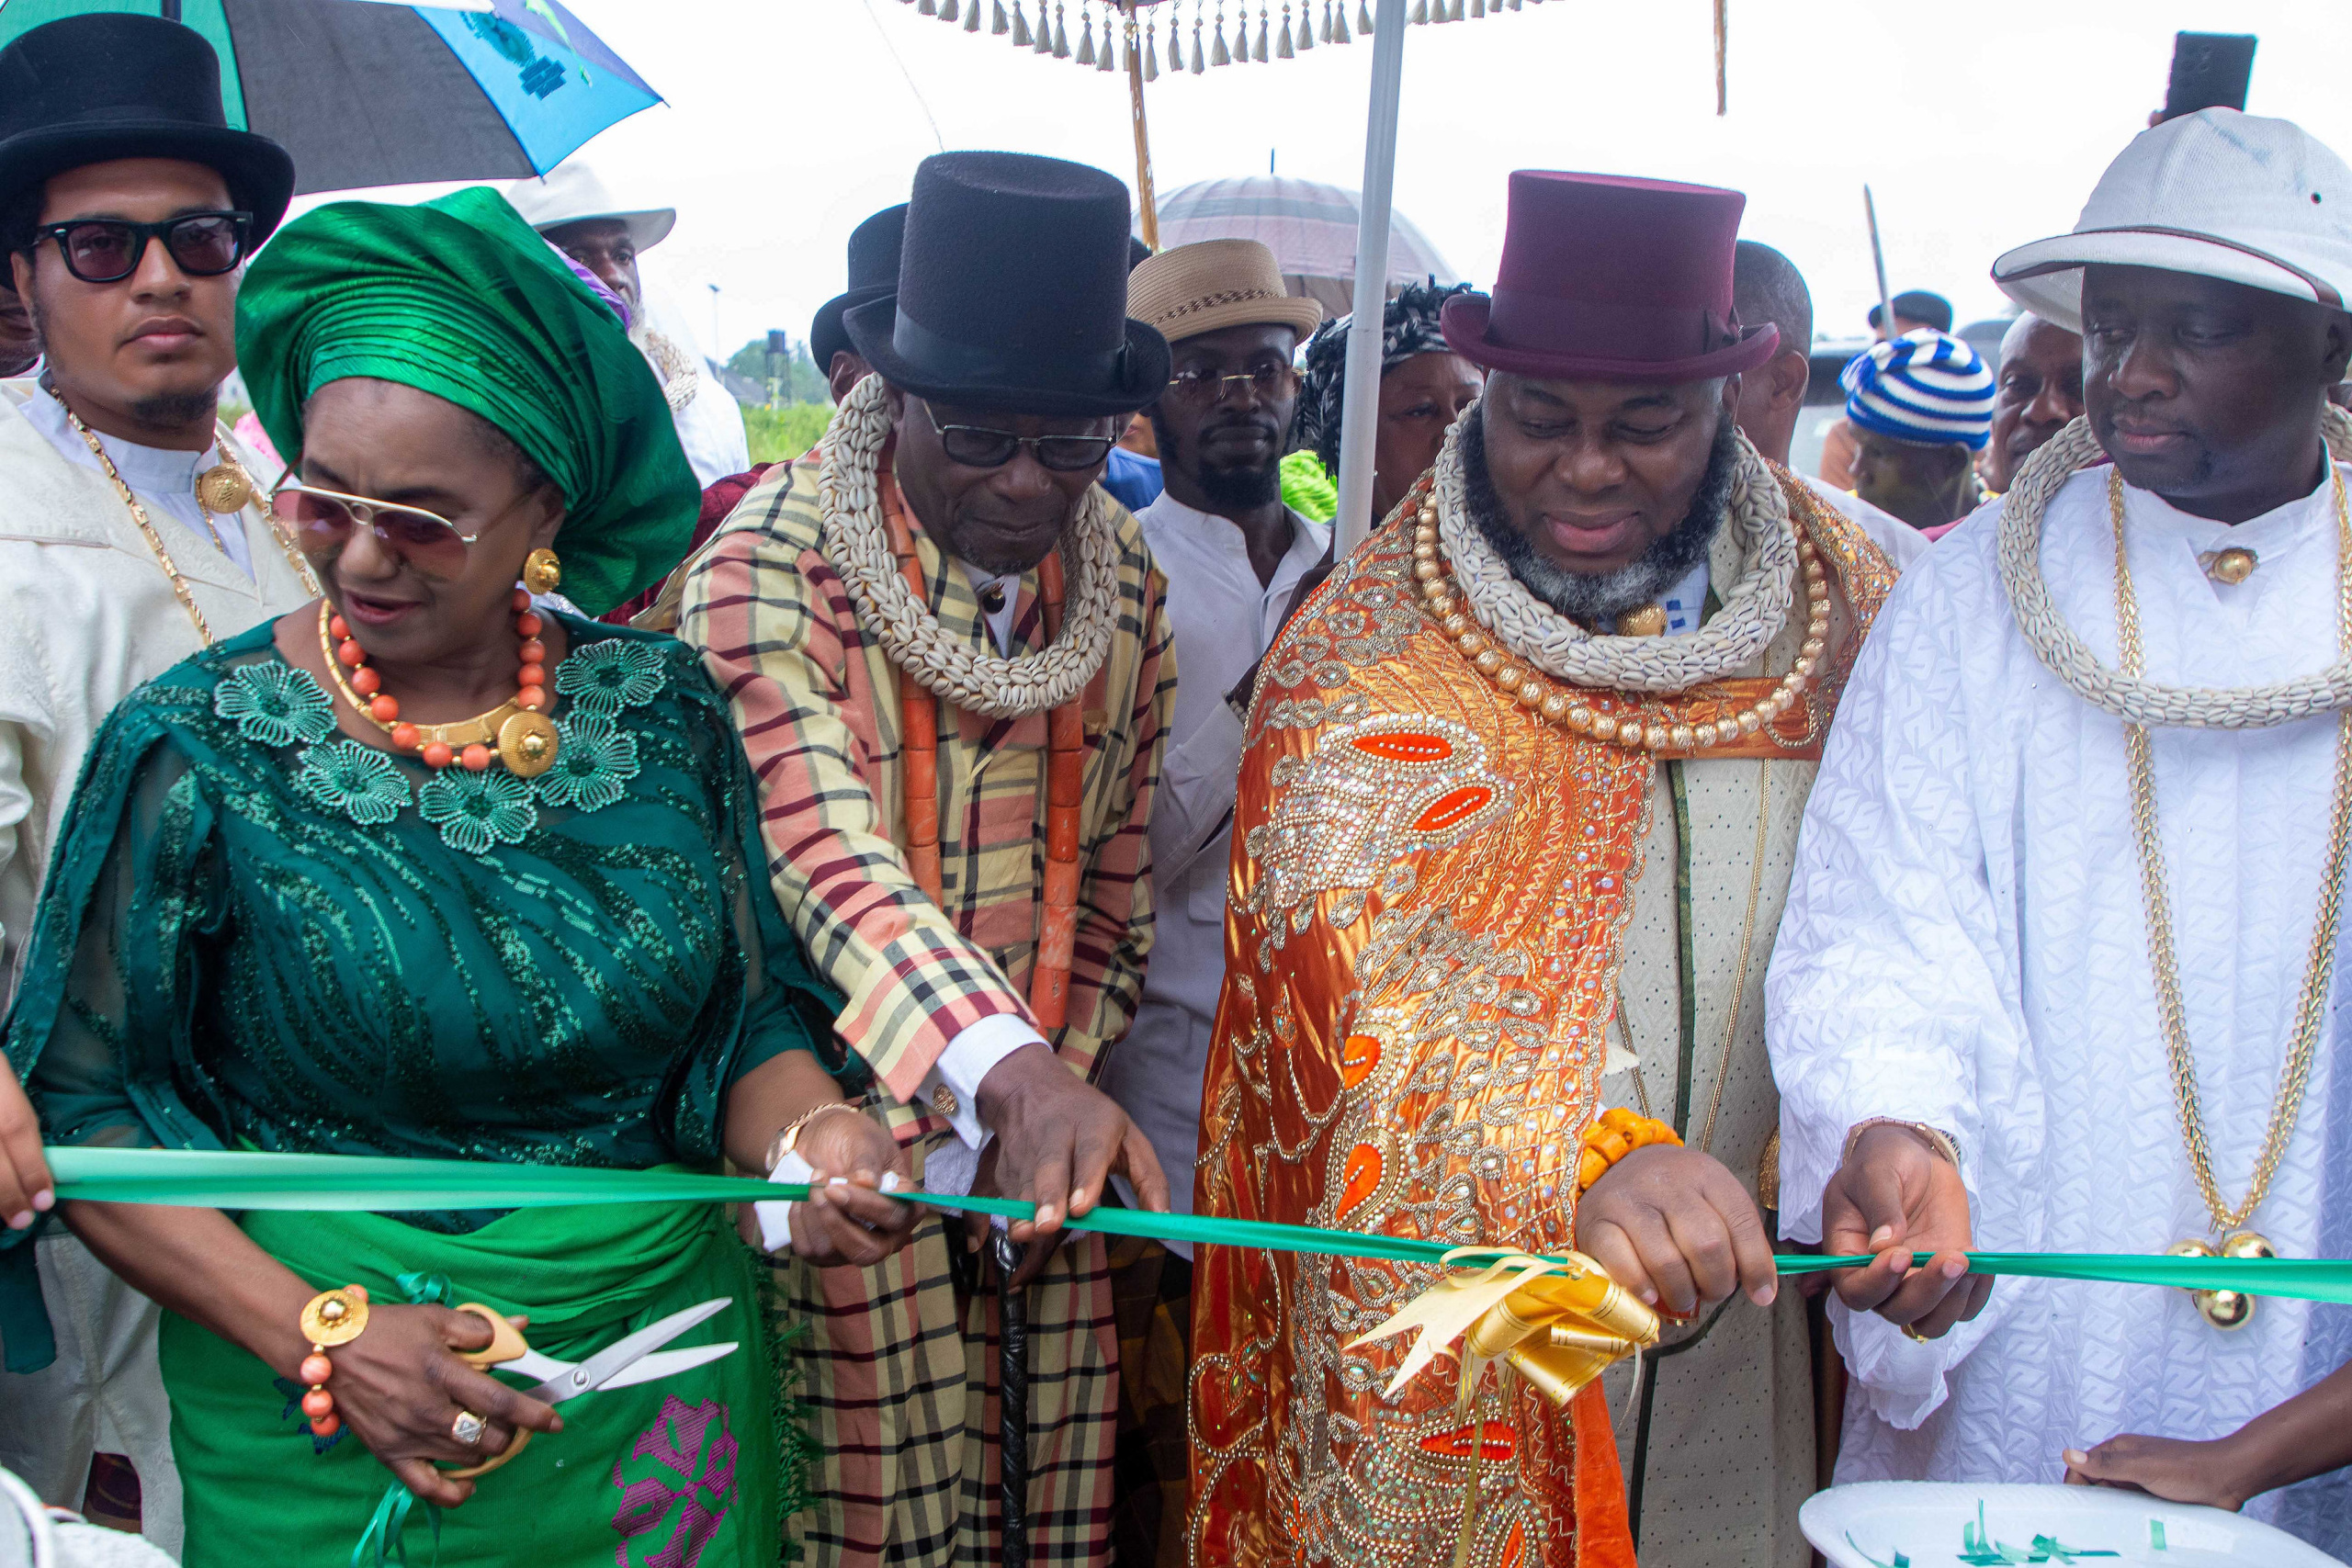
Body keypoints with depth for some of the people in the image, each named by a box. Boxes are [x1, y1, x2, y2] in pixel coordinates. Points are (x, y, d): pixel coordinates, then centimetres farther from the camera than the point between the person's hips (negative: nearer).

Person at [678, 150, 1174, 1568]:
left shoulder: (1125, 581, 4)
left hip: (1051, 1129, 5)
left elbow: (1115, 878, 8)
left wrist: (1062, 1099, -4)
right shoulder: (770, 565, -14)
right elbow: (827, 853, -28)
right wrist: (1010, 1070, -41)